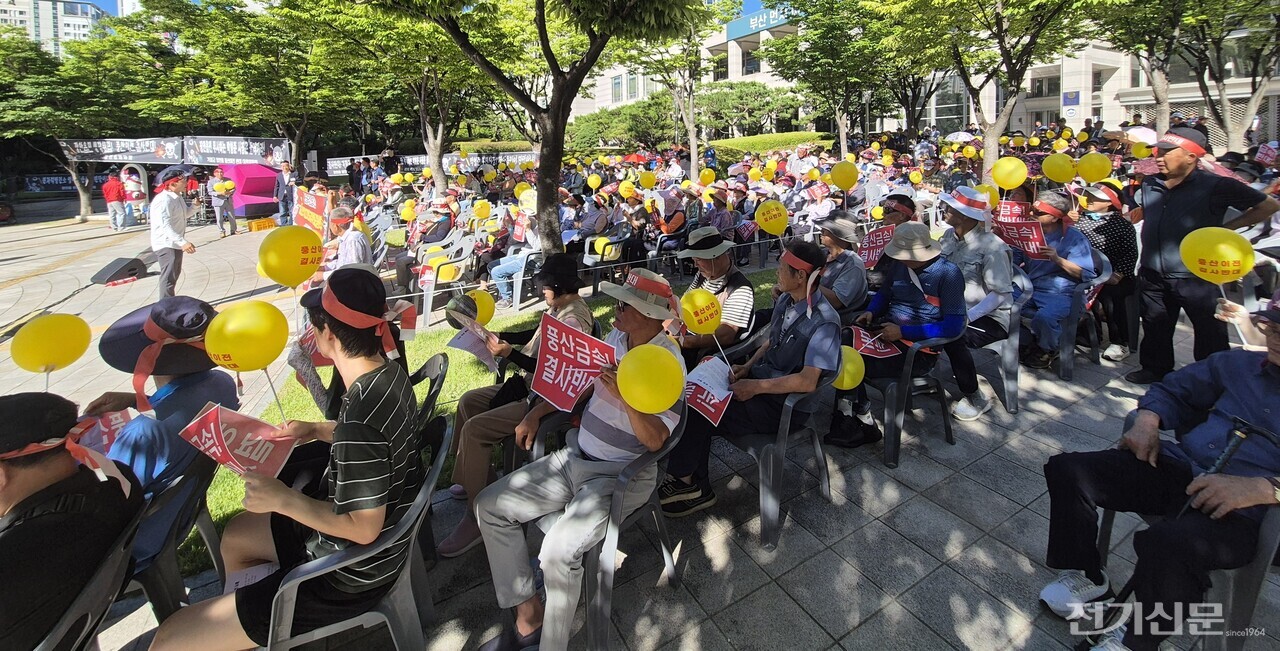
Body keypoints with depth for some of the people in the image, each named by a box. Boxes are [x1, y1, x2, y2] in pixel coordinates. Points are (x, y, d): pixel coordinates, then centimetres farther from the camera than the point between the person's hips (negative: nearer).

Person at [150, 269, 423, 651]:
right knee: (235, 536, 31)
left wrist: (281, 499, -21)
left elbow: (362, 529, -27)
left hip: (351, 577, -9)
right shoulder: (391, 374, -7)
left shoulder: (361, 420, -35)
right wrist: (319, 431, 5)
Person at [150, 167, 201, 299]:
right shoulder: (163, 200, -24)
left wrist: (195, 205, 3)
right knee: (168, 278, -11)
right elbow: (165, 226, -34)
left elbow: (185, 214, 22)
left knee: (174, 275, 22)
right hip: (166, 245, -11)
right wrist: (183, 242, -46)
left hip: (175, 243, 11)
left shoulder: (178, 198, 8)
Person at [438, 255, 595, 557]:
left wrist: (509, 354, -23)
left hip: (548, 398, -11)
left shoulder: (574, 321, -25)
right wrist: (501, 336, 10)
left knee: (473, 430, -19)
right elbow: (537, 335, 21)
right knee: (468, 401, 16)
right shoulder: (560, 307, 6)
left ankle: (476, 519, -7)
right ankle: (476, 478, 26)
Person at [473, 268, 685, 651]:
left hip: (621, 476, -8)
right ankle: (528, 618, 12)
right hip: (576, 458, 8)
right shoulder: (614, 339, 3)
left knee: (558, 551, -29)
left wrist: (624, 397, -35)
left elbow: (656, 440, -21)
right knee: (490, 505, 2)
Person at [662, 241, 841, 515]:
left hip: (784, 405, -8)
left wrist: (756, 387, -25)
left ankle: (686, 481, 11)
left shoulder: (824, 322, -23)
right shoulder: (785, 300, 3)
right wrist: (747, 367, 0)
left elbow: (808, 382, -27)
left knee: (698, 415, -16)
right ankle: (692, 485, 2)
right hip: (761, 378, 8)